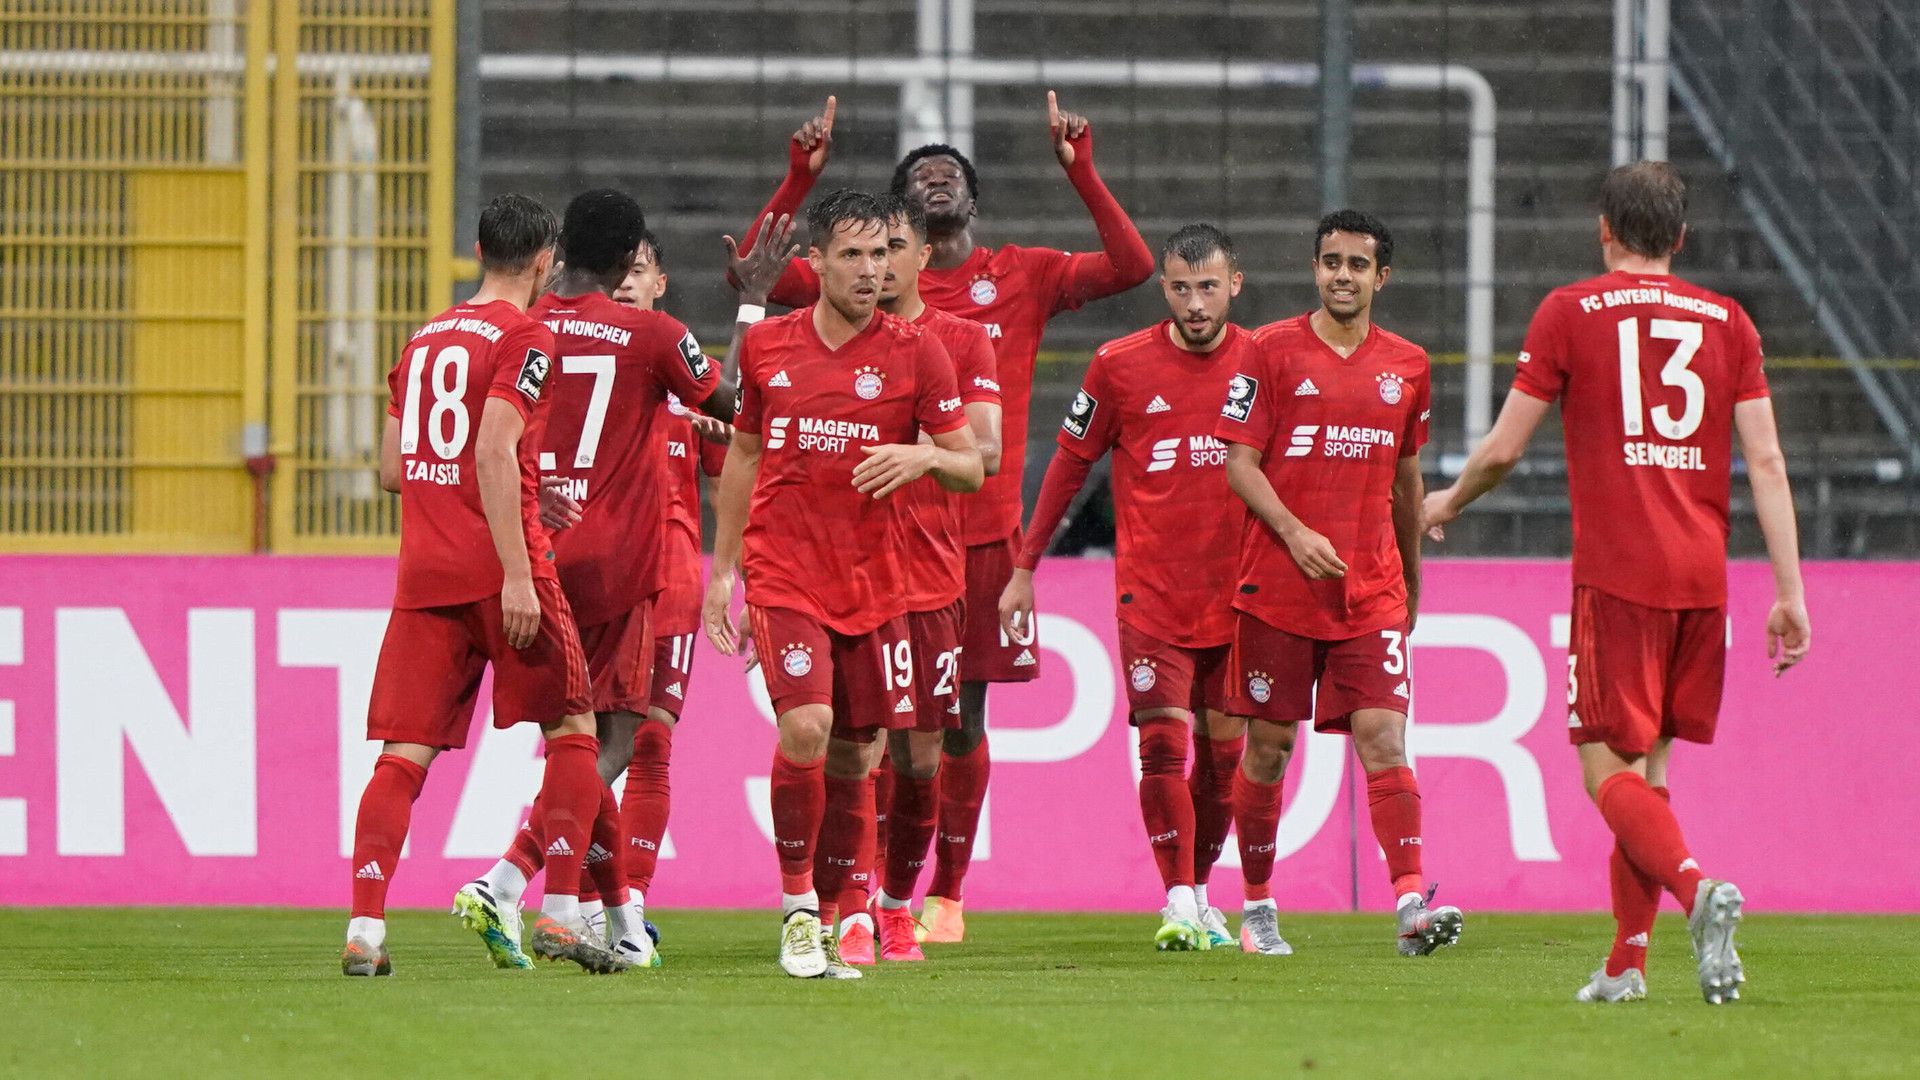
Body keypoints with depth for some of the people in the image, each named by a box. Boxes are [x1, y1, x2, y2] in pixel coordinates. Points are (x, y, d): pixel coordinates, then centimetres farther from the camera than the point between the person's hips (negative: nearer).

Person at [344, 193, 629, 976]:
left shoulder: (424, 340, 15)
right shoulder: (524, 339, -5)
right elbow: (495, 453, -17)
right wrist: (517, 573, -19)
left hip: (423, 574, 5)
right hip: (499, 568, -5)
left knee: (404, 751, 1)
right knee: (572, 731, 7)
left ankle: (365, 928, -10)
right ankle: (559, 913, -1)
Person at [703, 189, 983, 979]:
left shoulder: (914, 352, 0)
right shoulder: (765, 345, 5)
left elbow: (972, 467, 2)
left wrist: (924, 456, -21)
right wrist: (722, 571, 16)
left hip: (872, 580, 1)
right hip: (782, 572, -1)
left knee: (859, 755, 5)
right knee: (806, 727, -20)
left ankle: (832, 918, 20)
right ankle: (797, 906, -8)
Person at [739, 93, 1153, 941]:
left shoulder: (1023, 276, 9)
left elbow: (1130, 266, -1)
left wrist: (1081, 172, -9)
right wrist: (800, 179, -10)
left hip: (986, 530, 1)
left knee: (963, 720, 5)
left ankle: (947, 893, 14)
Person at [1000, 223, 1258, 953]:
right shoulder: (1120, 366, -1)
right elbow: (1070, 463, 8)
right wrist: (1025, 569, 9)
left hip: (1237, 591, 2)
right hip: (1151, 590, -2)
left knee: (1223, 750, 5)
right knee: (1163, 739, -12)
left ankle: (1199, 889, 20)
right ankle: (1179, 905, -12)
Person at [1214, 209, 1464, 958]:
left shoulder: (1406, 366, 10)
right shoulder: (1273, 352, 0)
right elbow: (1239, 462, -4)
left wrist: (1411, 580, 26)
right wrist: (1294, 533, -18)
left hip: (1371, 593, 2)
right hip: (1278, 587, -2)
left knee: (1384, 739, -11)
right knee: (1268, 745, 4)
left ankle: (1411, 903, -21)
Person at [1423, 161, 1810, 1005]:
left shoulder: (1571, 312, 1)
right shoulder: (1727, 322, 10)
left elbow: (1503, 449, 3)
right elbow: (1767, 464, 4)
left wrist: (1446, 503, 23)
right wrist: (1790, 593, 5)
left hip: (1616, 572, -4)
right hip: (1702, 573, 4)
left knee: (1607, 768, -4)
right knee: (1647, 764, 13)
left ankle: (1697, 888, -30)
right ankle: (1626, 960, 10)